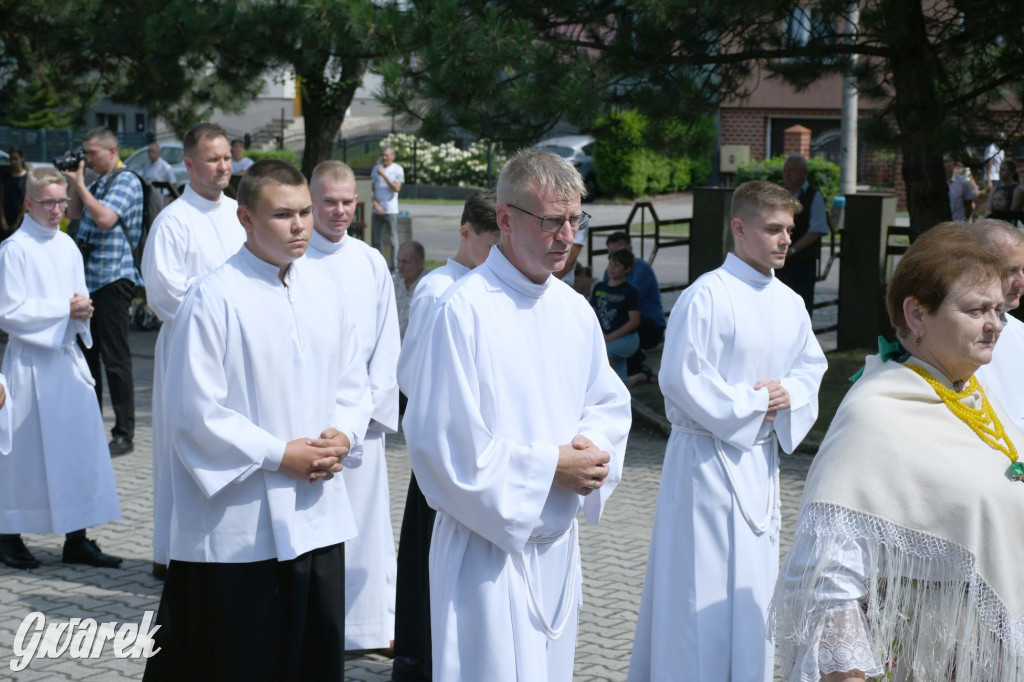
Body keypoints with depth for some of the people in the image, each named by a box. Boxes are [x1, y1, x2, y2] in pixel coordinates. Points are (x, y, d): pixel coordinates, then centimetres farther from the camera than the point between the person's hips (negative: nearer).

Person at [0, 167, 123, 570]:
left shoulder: (66, 246, 10)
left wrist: (81, 310, -4)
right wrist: (64, 309, -14)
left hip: (67, 356, 6)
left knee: (81, 443, 5)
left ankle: (76, 539, 12)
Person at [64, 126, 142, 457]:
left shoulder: (126, 182, -9)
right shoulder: (97, 183, 17)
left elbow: (105, 219, -21)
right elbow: (75, 214, 23)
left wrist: (80, 185, -12)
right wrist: (73, 183, 11)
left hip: (114, 278, -9)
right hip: (90, 277, 9)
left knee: (115, 358, -7)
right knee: (88, 352, 14)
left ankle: (124, 435, -3)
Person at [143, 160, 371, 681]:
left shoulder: (321, 291, 8)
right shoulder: (214, 299, -12)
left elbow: (352, 382, 16)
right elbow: (194, 412, -14)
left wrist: (342, 435, -4)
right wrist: (279, 455, -14)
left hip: (318, 517, 6)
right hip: (239, 526, -6)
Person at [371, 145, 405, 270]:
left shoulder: (398, 169, 0)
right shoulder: (376, 168, 11)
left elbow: (397, 188, -11)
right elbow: (372, 188, 9)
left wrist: (384, 175, -15)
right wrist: (375, 204, -4)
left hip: (391, 211, -4)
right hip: (377, 211, 4)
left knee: (393, 240, -3)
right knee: (376, 240, 4)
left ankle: (393, 267, 0)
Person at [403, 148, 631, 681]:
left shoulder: (574, 310, 7)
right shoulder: (464, 310, -16)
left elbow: (609, 403, 16)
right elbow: (443, 439, -18)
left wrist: (594, 450, -7)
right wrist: (549, 467, -15)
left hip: (558, 542, 7)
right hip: (490, 544, -7)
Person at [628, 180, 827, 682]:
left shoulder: (789, 303, 7)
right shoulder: (707, 297, -16)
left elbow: (811, 367, 17)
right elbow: (681, 379, -19)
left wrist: (788, 394, -5)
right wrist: (752, 403, -13)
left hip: (763, 458, 7)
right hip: (709, 457, -7)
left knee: (753, 584, 14)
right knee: (704, 589, -4)